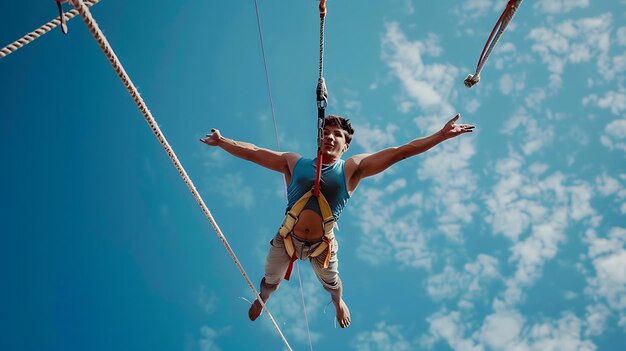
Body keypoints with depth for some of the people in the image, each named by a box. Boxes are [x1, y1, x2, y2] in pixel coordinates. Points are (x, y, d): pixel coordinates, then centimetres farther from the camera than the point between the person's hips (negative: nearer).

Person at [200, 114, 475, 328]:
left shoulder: (352, 168, -8)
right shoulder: (295, 163, -2)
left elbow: (400, 152, -13)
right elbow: (252, 152, 2)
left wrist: (441, 135, -18)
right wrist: (221, 141, -3)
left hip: (322, 245, 0)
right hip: (287, 240, 1)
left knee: (331, 283, 28)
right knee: (270, 281, 25)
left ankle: (339, 303, 64)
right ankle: (261, 300, 61)